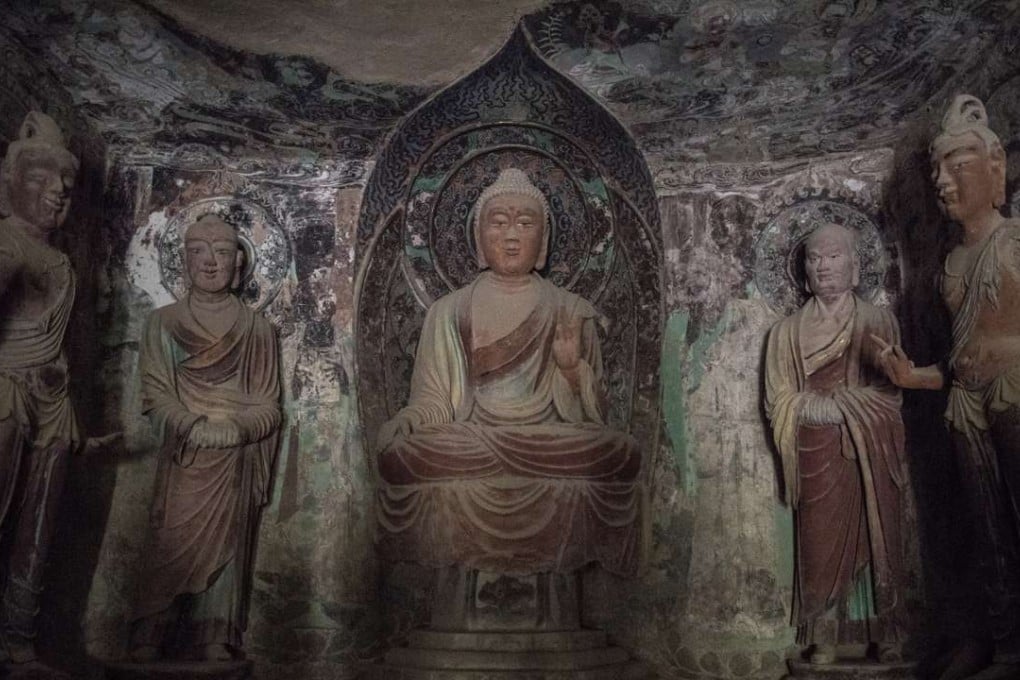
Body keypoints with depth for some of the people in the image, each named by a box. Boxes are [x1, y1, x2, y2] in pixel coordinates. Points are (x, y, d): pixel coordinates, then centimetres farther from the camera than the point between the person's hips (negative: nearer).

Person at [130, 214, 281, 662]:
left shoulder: (257, 329, 6)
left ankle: (217, 646, 8)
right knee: (174, 551, -5)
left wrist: (235, 430, -16)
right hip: (182, 462, 0)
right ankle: (150, 644, 5)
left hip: (235, 465, 0)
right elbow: (156, 396, 0)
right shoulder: (162, 323, 7)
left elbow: (267, 406, 3)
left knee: (224, 548, 0)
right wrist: (198, 428, -16)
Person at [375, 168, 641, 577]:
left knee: (621, 457, -30)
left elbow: (591, 414, 9)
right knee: (401, 458, -32)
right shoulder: (448, 313, 11)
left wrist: (571, 369, -12)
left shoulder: (572, 312, 11)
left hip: (553, 449, 1)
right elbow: (429, 404, 7)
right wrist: (399, 429, -16)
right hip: (462, 447, 0)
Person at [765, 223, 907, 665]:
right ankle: (824, 638, 9)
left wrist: (827, 402, -13)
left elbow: (890, 393, -1)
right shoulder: (788, 332, 7)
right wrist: (844, 405, -9)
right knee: (822, 544, 0)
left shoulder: (879, 323, 6)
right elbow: (780, 402, 0)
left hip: (872, 455, 0)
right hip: (818, 457, 0)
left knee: (879, 540, 4)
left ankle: (885, 634, 16)